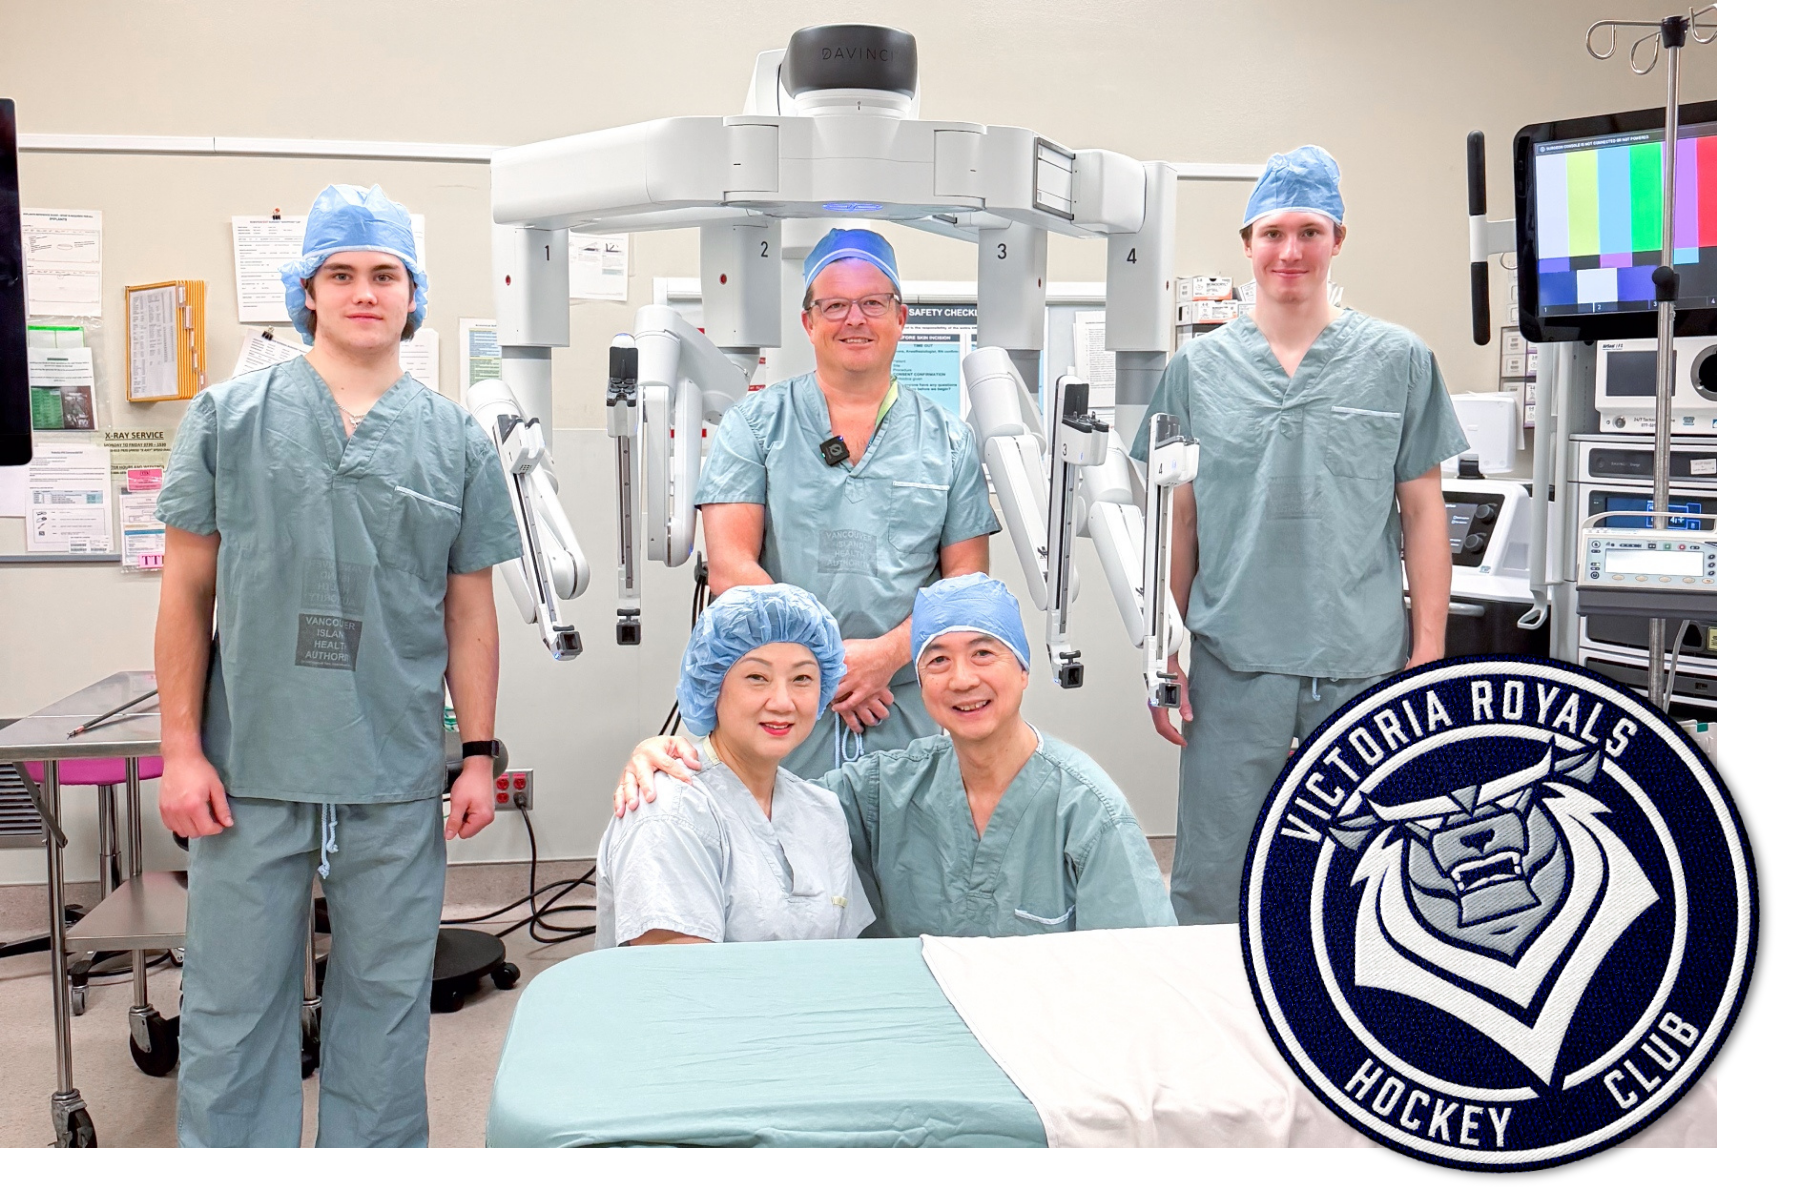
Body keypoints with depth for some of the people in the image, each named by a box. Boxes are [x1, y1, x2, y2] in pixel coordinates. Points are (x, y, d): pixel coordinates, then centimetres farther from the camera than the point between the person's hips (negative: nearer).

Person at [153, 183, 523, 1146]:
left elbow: (469, 612, 9)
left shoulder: (455, 440, 7)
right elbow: (187, 591, 4)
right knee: (233, 1002, 8)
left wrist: (479, 754, 5)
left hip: (399, 778, 1)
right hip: (249, 769, -1)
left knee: (386, 1002, 11)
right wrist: (180, 746, -1)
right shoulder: (228, 417, 4)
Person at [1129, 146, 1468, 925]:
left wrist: (1430, 652, 0)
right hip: (1232, 663, 0)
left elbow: (1422, 510, 5)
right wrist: (1163, 655, 4)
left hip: (1366, 664, 0)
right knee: (1208, 883, 5)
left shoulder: (1399, 361, 3)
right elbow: (1178, 519, 8)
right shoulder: (1198, 367, 5)